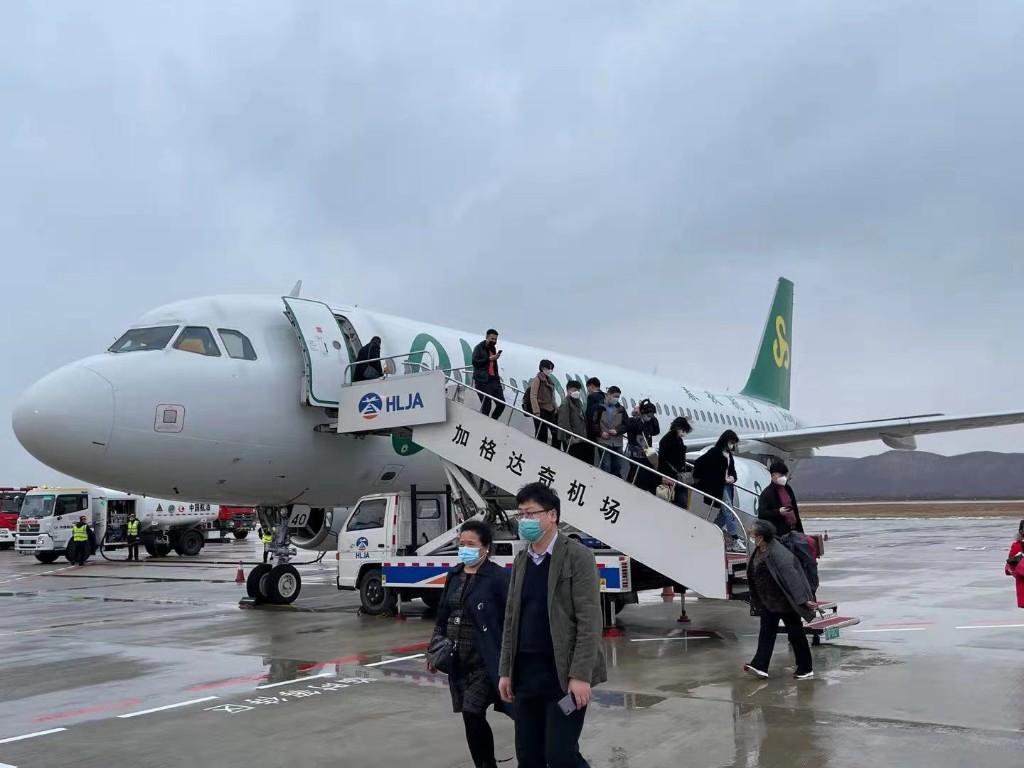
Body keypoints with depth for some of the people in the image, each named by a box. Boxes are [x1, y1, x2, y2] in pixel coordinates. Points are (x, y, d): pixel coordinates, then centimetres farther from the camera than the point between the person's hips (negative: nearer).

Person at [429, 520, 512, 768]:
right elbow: (443, 614, 17)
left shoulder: (499, 577, -12)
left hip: (484, 661, -7)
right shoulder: (454, 575, 9)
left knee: (472, 713, -11)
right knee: (472, 717, 11)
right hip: (458, 660, 7)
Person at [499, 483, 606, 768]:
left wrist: (580, 675, -18)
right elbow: (511, 619, 14)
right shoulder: (520, 560, 12)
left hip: (563, 674, -6)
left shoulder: (578, 556, -8)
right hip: (526, 674, 6)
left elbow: (589, 621, -13)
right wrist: (505, 670, 10)